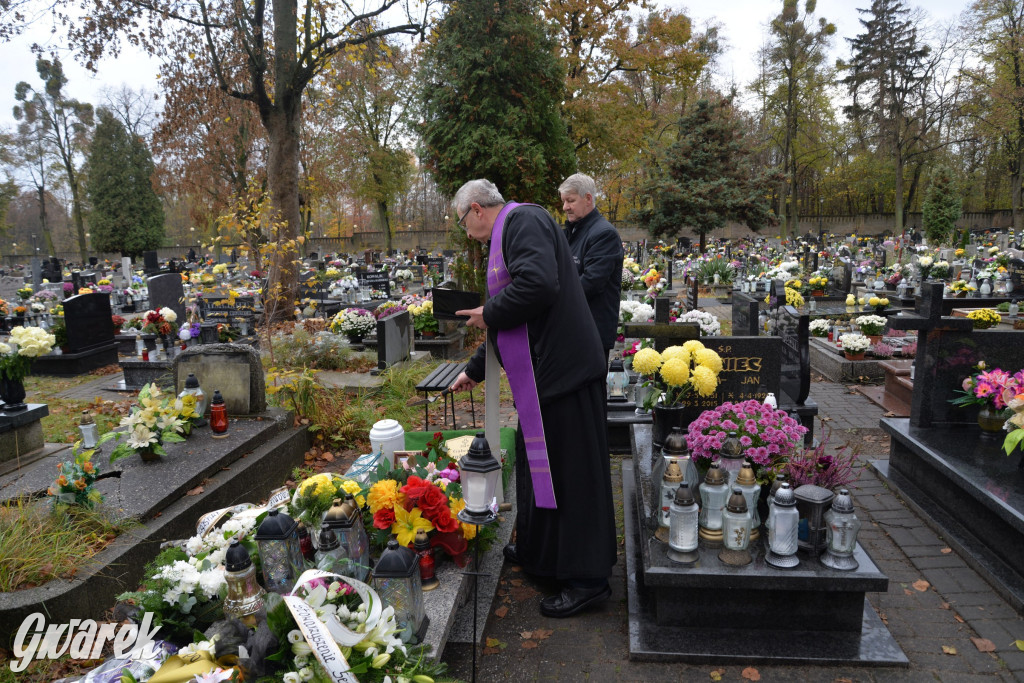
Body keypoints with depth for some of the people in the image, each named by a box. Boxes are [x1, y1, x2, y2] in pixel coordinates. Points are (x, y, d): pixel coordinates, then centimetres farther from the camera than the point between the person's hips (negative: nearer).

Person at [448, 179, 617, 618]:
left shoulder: (523, 220, -10)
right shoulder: (508, 233, 22)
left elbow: (538, 283, -30)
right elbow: (510, 321, 29)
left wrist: (488, 313, -13)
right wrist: (475, 370, 35)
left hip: (561, 368, -10)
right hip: (544, 371, 10)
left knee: (569, 471, -1)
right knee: (538, 462, 19)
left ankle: (586, 578, 12)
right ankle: (537, 552, 36)